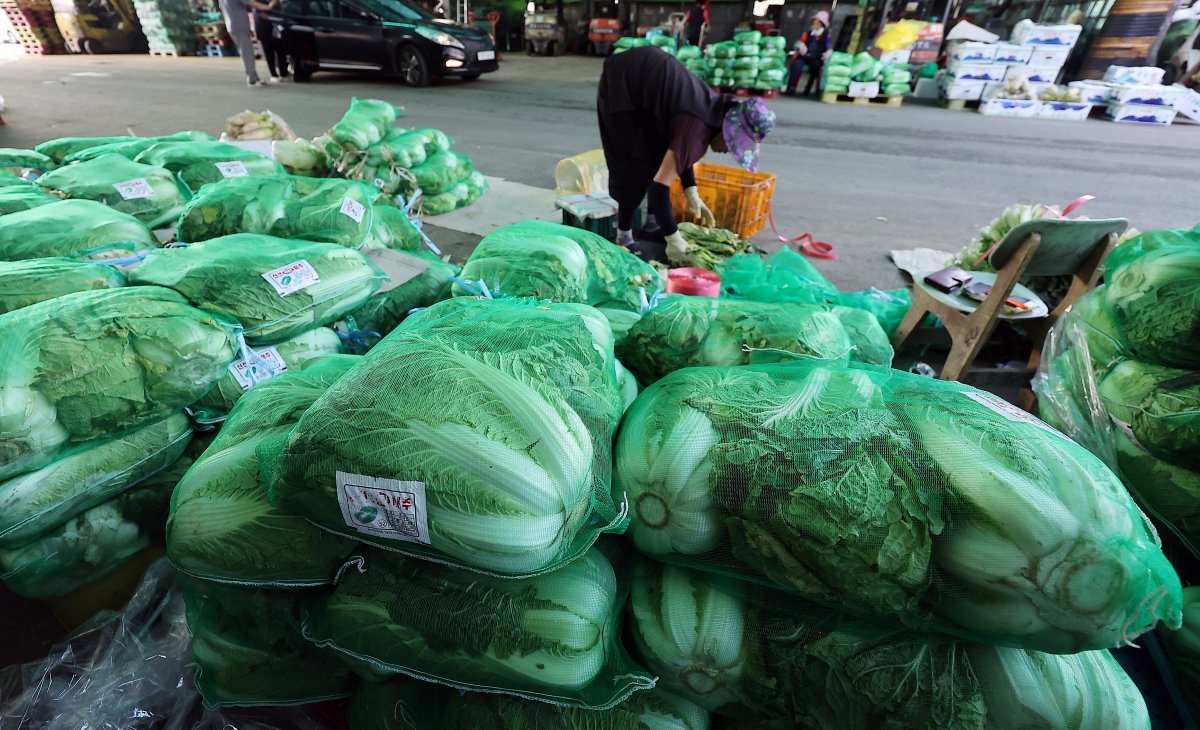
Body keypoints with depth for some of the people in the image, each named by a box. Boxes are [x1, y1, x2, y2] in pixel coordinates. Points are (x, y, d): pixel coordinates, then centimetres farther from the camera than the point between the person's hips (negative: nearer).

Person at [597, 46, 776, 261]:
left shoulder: (715, 110, -3)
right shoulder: (698, 129, -29)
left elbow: (678, 148, 10)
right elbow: (660, 185, -35)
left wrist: (692, 195, 2)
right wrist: (673, 238, -32)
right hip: (621, 83, -9)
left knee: (661, 155, 9)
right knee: (635, 167, -10)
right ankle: (623, 239, 0)